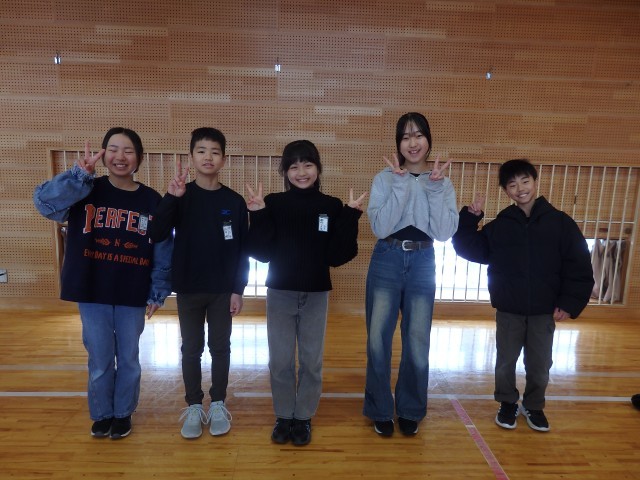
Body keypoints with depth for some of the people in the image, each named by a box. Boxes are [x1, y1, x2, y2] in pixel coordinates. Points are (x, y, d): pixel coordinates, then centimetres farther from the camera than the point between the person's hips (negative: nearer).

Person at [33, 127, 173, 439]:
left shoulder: (152, 201, -3)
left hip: (132, 296, 0)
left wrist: (158, 293, -3)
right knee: (99, 359, 13)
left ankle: (123, 413, 34)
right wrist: (80, 174, -27)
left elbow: (163, 250, -1)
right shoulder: (87, 191, -2)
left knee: (128, 358, 14)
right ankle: (101, 414, 35)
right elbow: (44, 202, -18)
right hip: (92, 294, 0)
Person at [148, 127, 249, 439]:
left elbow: (242, 250, 0)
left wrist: (238, 289, -4)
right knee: (191, 349, 11)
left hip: (223, 290, 0)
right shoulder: (181, 197, -3)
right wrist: (171, 197, -28)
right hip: (188, 289, 0)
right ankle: (193, 407, 26)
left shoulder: (234, 201, -2)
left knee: (220, 348, 10)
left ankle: (218, 405, 27)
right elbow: (156, 235, -16)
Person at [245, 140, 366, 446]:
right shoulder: (272, 204, -4)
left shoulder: (332, 206, -3)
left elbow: (337, 256, -8)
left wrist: (351, 217, -15)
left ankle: (304, 417, 31)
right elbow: (261, 253, -8)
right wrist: (258, 215, -18)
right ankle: (283, 416, 31)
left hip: (316, 296, 0)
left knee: (311, 361, 12)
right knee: (280, 361, 10)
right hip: (280, 294, 0)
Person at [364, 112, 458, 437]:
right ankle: (380, 411, 22)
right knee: (377, 340, 1)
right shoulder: (385, 179, -2)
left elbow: (444, 233, -7)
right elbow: (380, 227, -14)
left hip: (422, 264, 2)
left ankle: (410, 411, 28)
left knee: (417, 342, 8)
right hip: (386, 262, -1)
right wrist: (401, 185, -19)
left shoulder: (443, 183, 4)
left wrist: (435, 188, -14)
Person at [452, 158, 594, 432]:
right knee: (505, 362, 12)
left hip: (544, 312, 0)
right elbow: (469, 250, 2)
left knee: (540, 366, 12)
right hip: (508, 311, 1)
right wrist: (470, 218, -9)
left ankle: (534, 406, 35)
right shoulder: (499, 226, 0)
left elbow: (579, 267, -4)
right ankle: (508, 404, 34)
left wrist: (570, 303, -11)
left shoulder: (560, 222, -4)